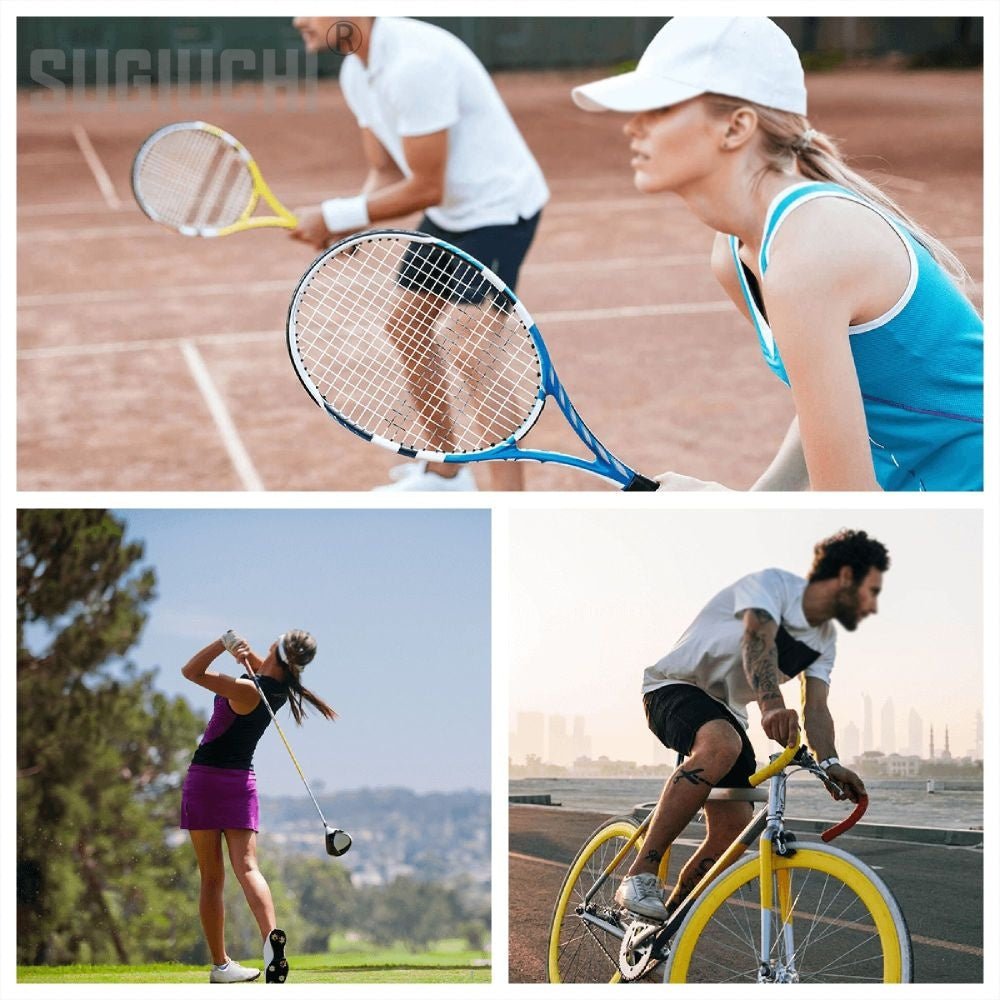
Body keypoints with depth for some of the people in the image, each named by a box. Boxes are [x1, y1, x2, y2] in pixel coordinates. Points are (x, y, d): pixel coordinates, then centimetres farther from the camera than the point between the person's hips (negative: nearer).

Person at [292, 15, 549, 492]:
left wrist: (334, 216, -22)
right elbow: (386, 175, 7)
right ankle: (445, 473, 32)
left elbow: (426, 188, -27)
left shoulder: (413, 63, -29)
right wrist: (345, 227, -12)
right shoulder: (356, 72, 2)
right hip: (450, 213, 10)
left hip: (500, 207, -10)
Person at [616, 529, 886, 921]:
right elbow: (757, 639, -35)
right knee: (722, 745, -39)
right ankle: (640, 876, -38)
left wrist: (829, 763, -25)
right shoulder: (772, 584, -15)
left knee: (733, 834, -8)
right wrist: (771, 706, -54)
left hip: (726, 712, 8)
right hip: (676, 689, -8)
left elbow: (815, 708, -3)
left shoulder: (825, 642, 9)